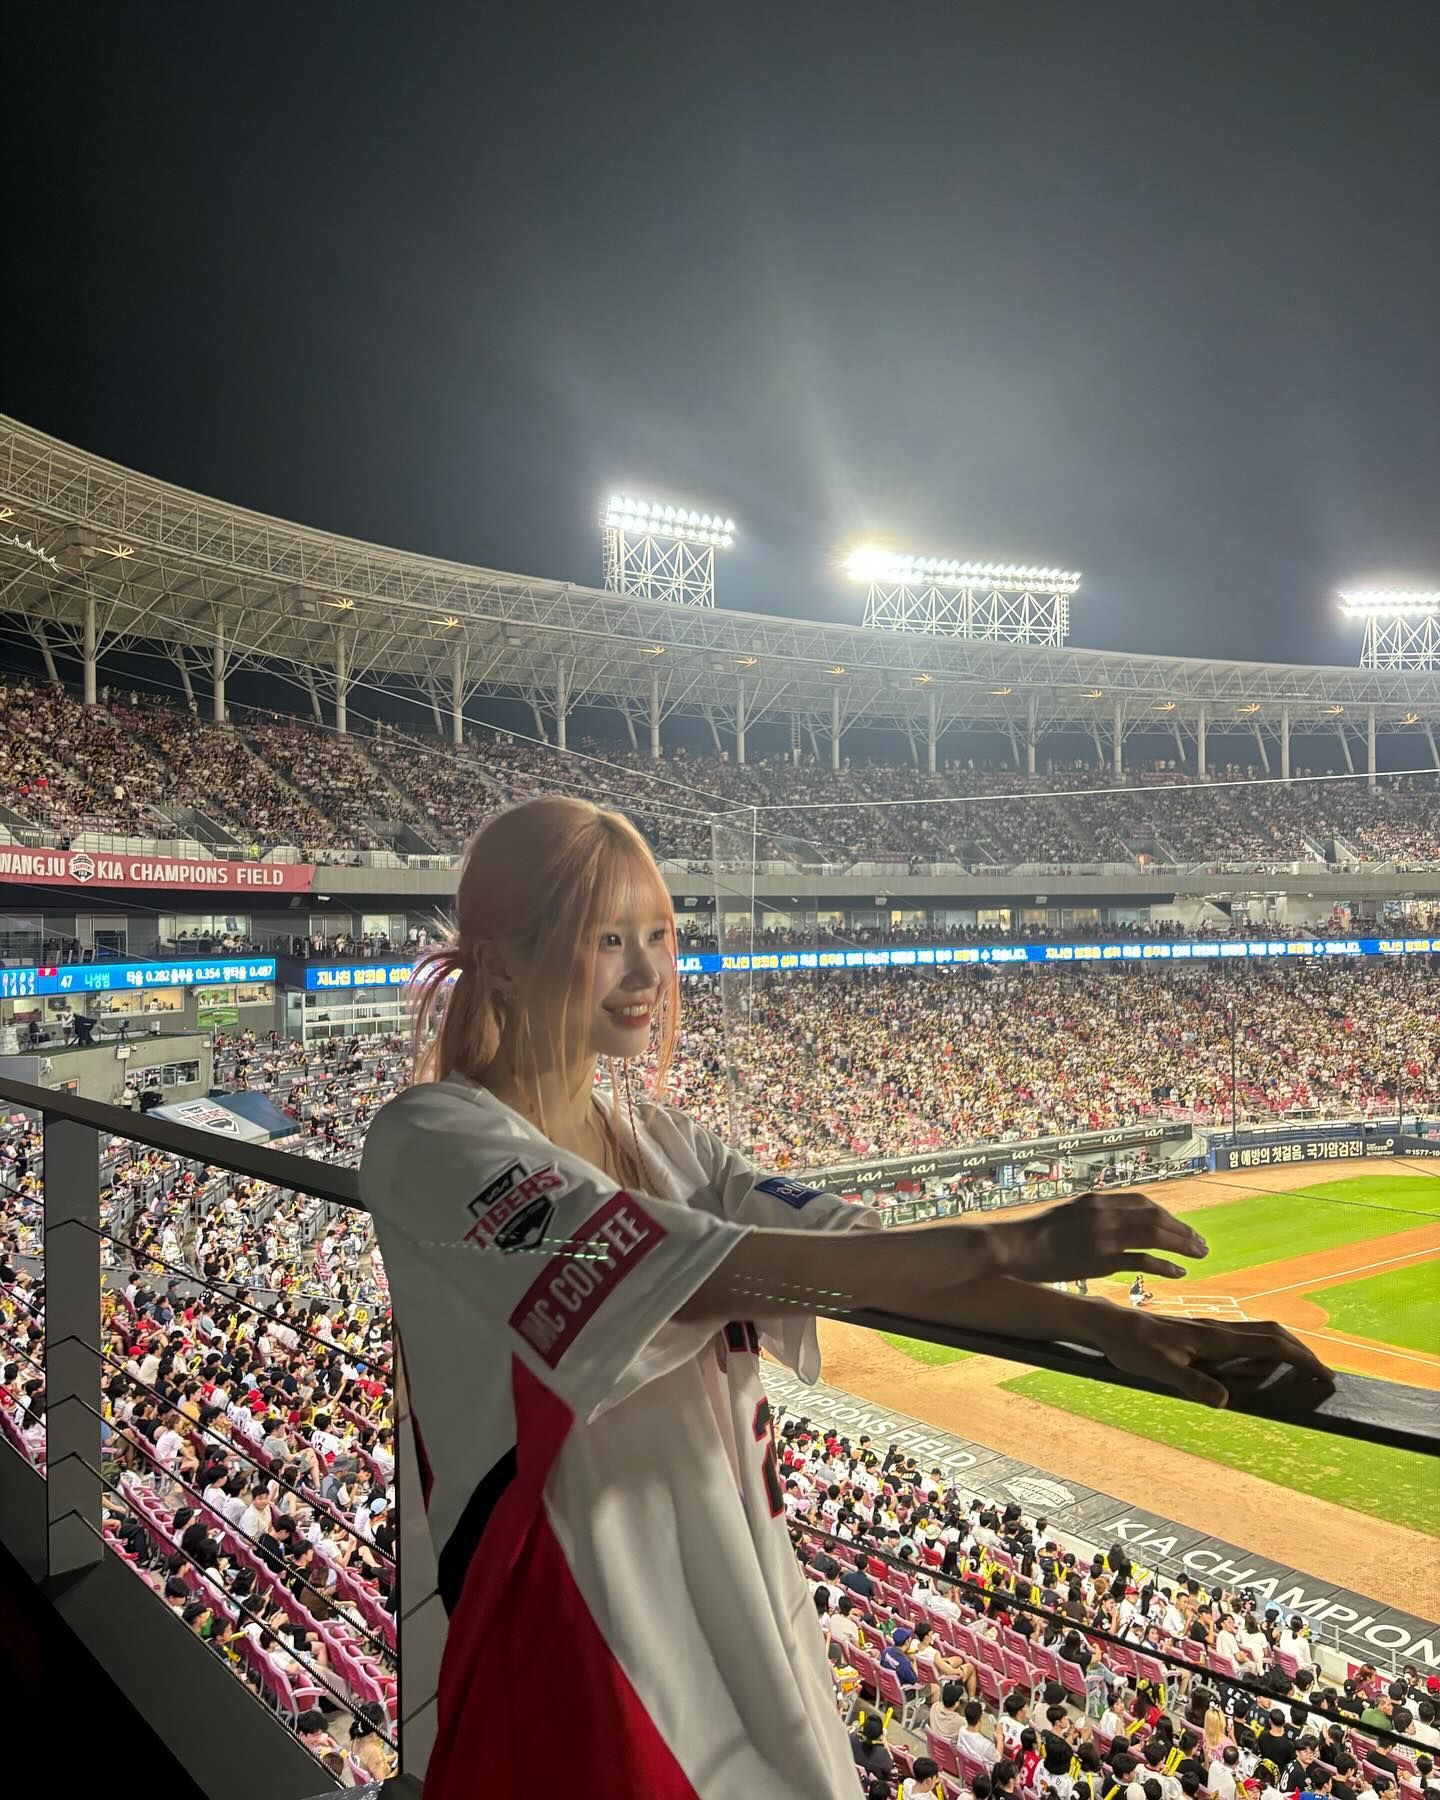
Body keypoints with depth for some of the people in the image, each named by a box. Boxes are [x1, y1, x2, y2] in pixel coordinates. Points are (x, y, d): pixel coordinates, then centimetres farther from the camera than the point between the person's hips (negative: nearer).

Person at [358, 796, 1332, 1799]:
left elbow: (850, 1251, -5)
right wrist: (1007, 1244, -29)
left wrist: (1107, 1324, -17)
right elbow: (674, 1267, -28)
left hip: (742, 1593, 6)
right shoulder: (432, 1139, -15)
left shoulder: (652, 1135, 5)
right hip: (579, 1617, -6)